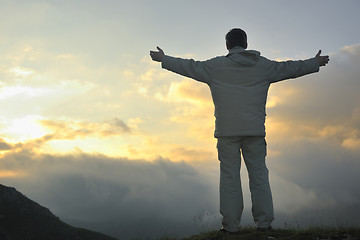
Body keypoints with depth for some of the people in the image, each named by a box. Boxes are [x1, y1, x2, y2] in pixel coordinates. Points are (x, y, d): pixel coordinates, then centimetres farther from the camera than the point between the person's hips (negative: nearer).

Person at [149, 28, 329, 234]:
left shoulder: (215, 66, 3)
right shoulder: (264, 66, 8)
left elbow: (189, 67, 11)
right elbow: (289, 68, 18)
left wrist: (164, 59, 25)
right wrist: (315, 63, 34)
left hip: (227, 131, -1)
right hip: (255, 130, 1)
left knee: (230, 177, 2)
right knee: (259, 175, 6)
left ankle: (231, 224, 4)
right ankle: (264, 222, 7)